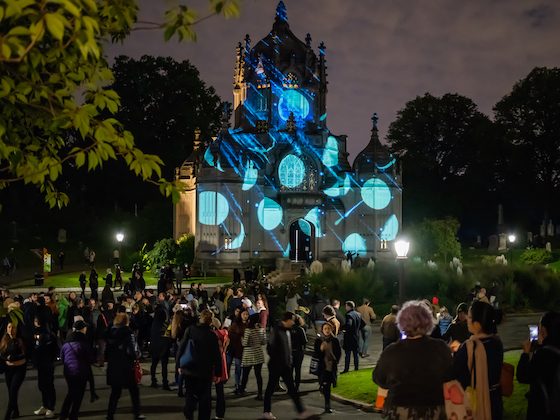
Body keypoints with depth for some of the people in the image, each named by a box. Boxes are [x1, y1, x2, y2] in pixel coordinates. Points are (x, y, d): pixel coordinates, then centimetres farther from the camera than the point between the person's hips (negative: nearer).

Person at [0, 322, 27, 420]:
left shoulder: (20, 340, -8)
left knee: (13, 390, -12)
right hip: (8, 368, 5)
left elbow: (24, 354, -13)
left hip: (20, 368, -5)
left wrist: (14, 357, -26)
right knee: (11, 391, 10)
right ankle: (15, 412, 27)